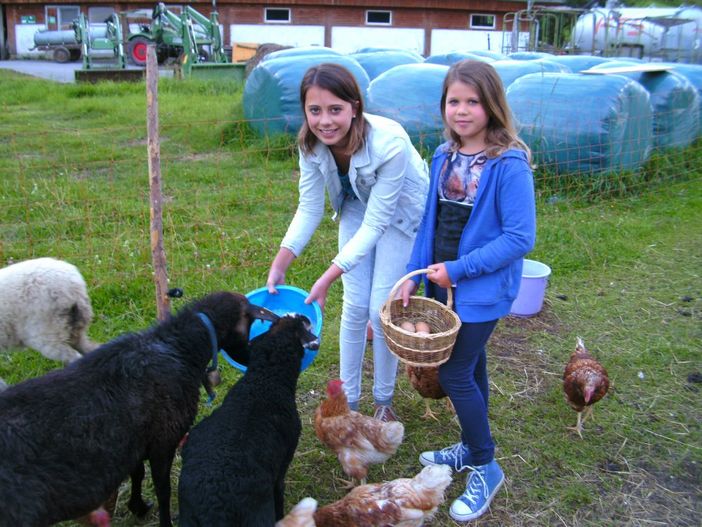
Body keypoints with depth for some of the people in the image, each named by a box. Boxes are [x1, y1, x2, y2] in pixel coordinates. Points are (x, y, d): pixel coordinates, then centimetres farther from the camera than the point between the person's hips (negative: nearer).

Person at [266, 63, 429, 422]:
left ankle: (383, 401, 21)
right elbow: (309, 208, -14)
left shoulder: (389, 143, -37)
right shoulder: (311, 143, -23)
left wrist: (328, 278, -35)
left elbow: (376, 224, -32)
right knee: (355, 307, 3)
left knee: (381, 311, -3)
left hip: (399, 215, -4)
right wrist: (279, 264, -25)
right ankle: (348, 400, 21)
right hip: (357, 208, 4)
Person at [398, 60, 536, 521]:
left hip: (482, 289, -6)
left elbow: (520, 237, -20)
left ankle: (486, 468, 20)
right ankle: (472, 448, 40)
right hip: (444, 282, 6)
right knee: (469, 366, 20)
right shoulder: (444, 157, 2)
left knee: (455, 372, -1)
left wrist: (459, 269, -20)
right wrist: (415, 275, 3)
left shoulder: (509, 164, -19)